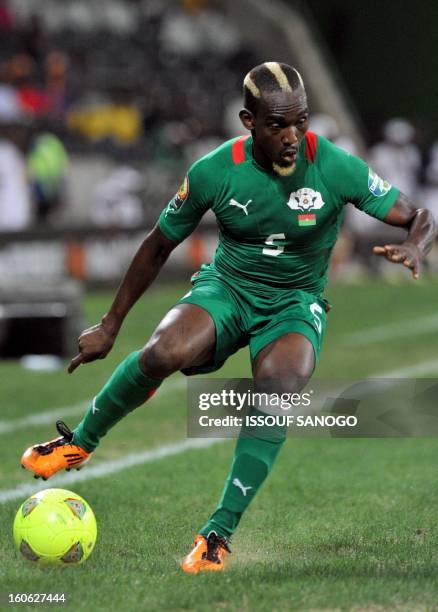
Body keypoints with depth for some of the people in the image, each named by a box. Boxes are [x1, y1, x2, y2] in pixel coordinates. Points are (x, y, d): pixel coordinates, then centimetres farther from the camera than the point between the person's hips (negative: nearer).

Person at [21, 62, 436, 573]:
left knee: (281, 383, -34)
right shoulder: (213, 172, -14)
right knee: (165, 351, -33)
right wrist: (110, 326, 7)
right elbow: (159, 245, 2)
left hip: (296, 301, 0)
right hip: (226, 287, 0)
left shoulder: (336, 168, -17)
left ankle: (220, 532, -25)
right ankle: (80, 442, -4)